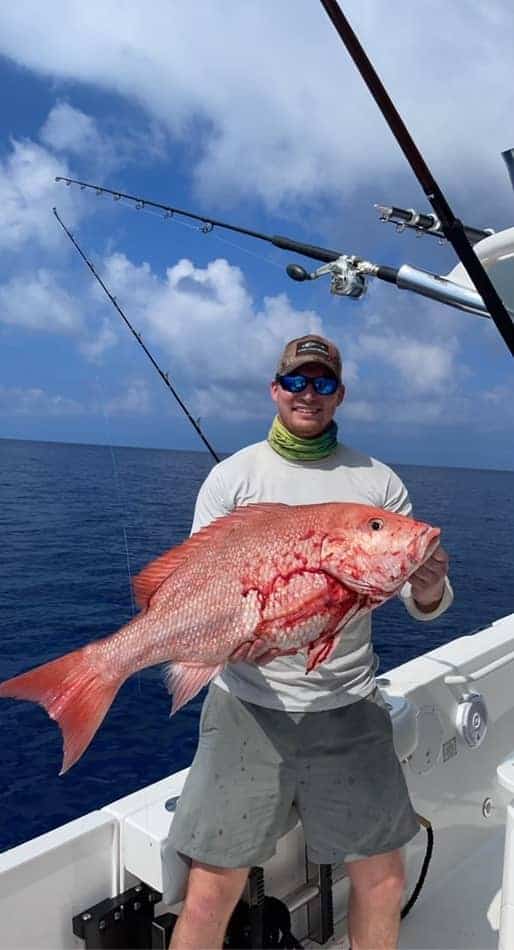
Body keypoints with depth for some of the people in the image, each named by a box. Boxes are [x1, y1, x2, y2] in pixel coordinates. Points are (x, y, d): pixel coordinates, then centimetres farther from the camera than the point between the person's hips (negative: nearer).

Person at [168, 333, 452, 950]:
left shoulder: (378, 482, 3)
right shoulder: (233, 476, 0)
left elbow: (423, 605, 3)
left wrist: (430, 589, -20)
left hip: (350, 704, 2)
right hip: (250, 703, -1)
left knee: (384, 878, 12)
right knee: (213, 890, 2)